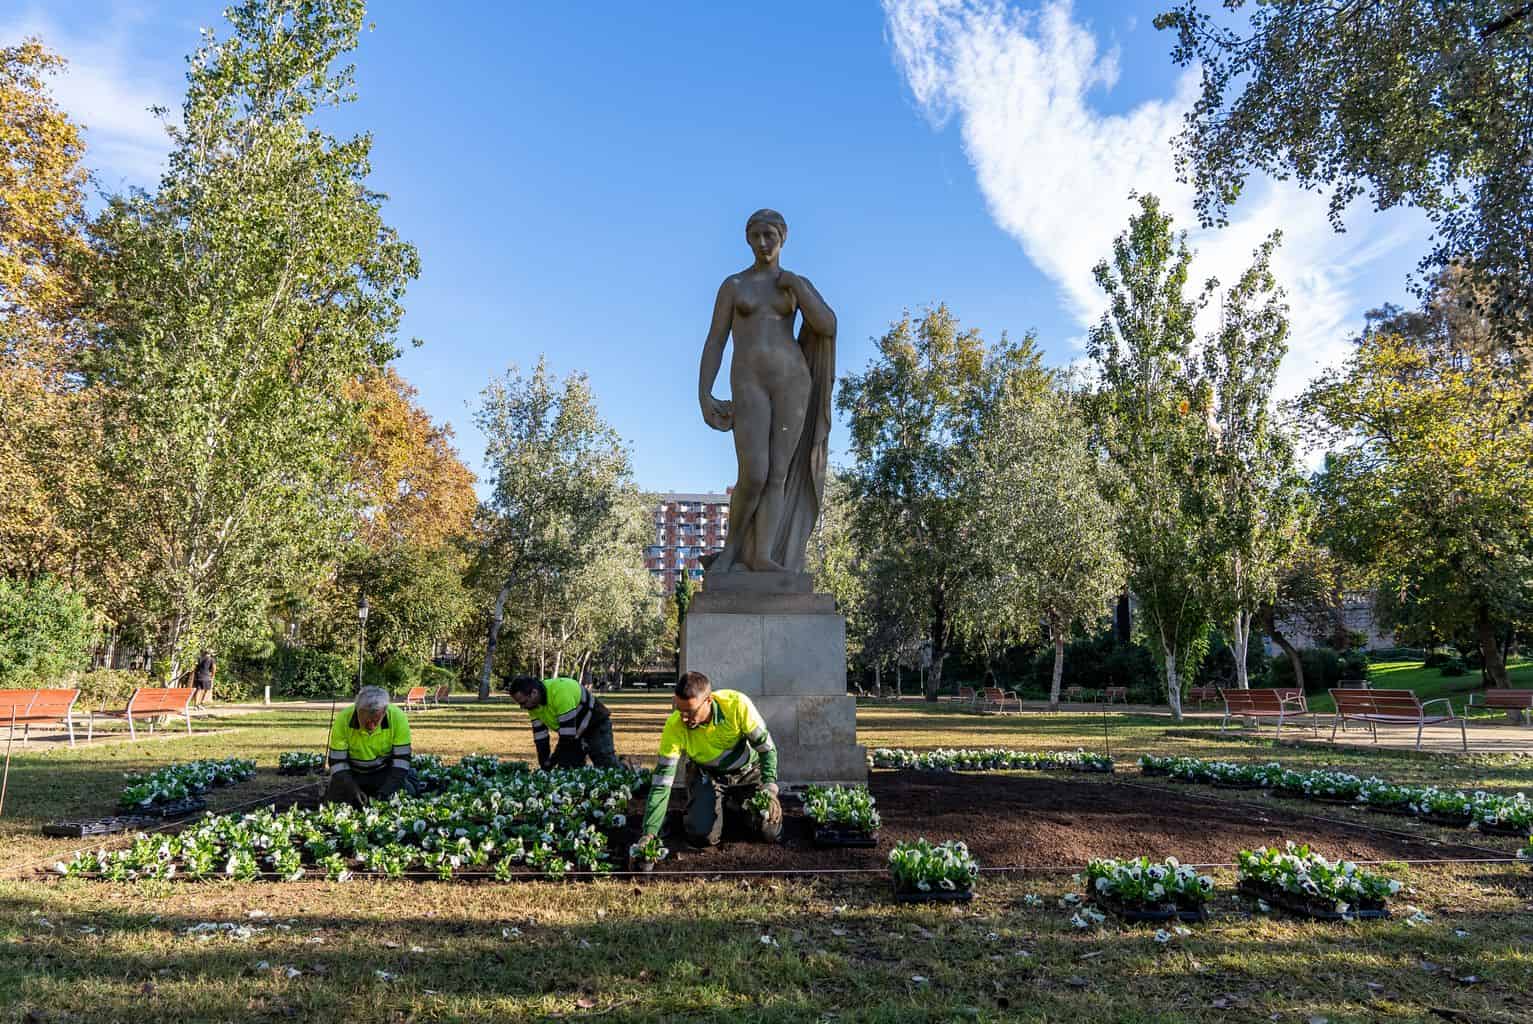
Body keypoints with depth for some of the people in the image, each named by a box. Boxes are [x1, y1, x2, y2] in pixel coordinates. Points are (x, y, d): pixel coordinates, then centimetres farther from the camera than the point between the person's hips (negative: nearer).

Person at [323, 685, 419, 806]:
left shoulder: (397, 717, -25)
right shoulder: (343, 719, -24)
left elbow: (401, 760, -18)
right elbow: (337, 762, -17)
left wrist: (385, 792, -28)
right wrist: (353, 790, -30)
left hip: (385, 772, -1)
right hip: (352, 774, 1)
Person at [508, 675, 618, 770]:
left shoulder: (561, 693, -37)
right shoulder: (533, 704, -11)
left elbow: (567, 735, -34)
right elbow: (540, 737, -4)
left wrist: (551, 762, -27)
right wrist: (544, 768, -9)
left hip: (597, 726, -7)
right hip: (574, 735, 7)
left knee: (607, 770, -11)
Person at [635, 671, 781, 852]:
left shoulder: (737, 704, -33)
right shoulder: (675, 726, -29)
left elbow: (766, 747, -19)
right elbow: (662, 781, -26)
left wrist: (769, 787, -34)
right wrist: (649, 833, -32)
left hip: (747, 771, 0)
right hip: (706, 774, 0)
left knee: (770, 832, -13)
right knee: (702, 836, -19)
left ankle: (735, 803, 18)